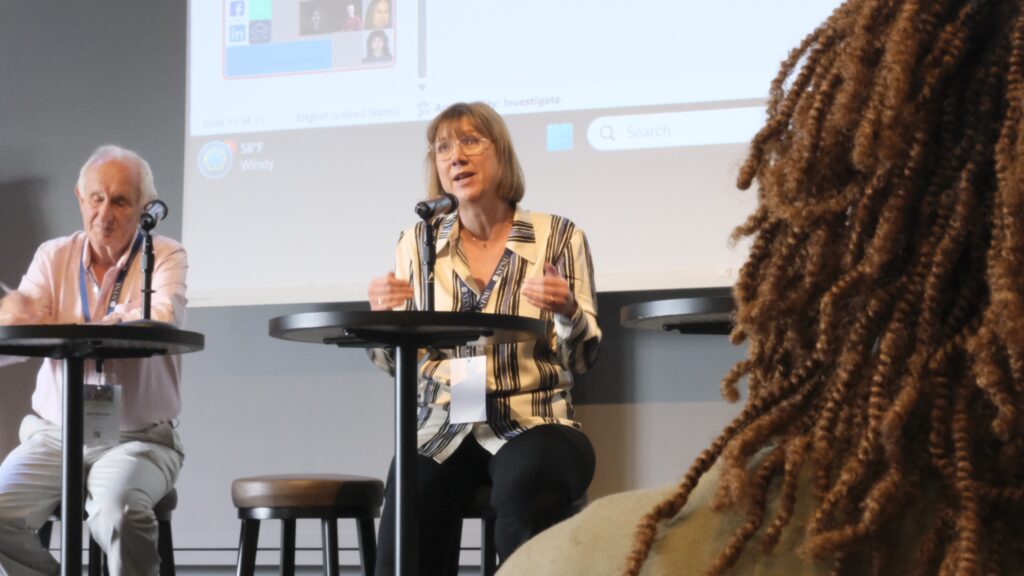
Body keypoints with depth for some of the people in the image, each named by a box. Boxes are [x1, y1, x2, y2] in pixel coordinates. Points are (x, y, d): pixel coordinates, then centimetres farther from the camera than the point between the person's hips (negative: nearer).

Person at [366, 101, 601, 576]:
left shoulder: (557, 235, 2)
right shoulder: (418, 242, 9)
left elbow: (582, 358, 0)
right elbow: (394, 363, 10)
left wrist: (567, 310, -21)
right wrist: (384, 316, -11)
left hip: (533, 424, -1)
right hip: (442, 429, 2)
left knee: (526, 496, -35)